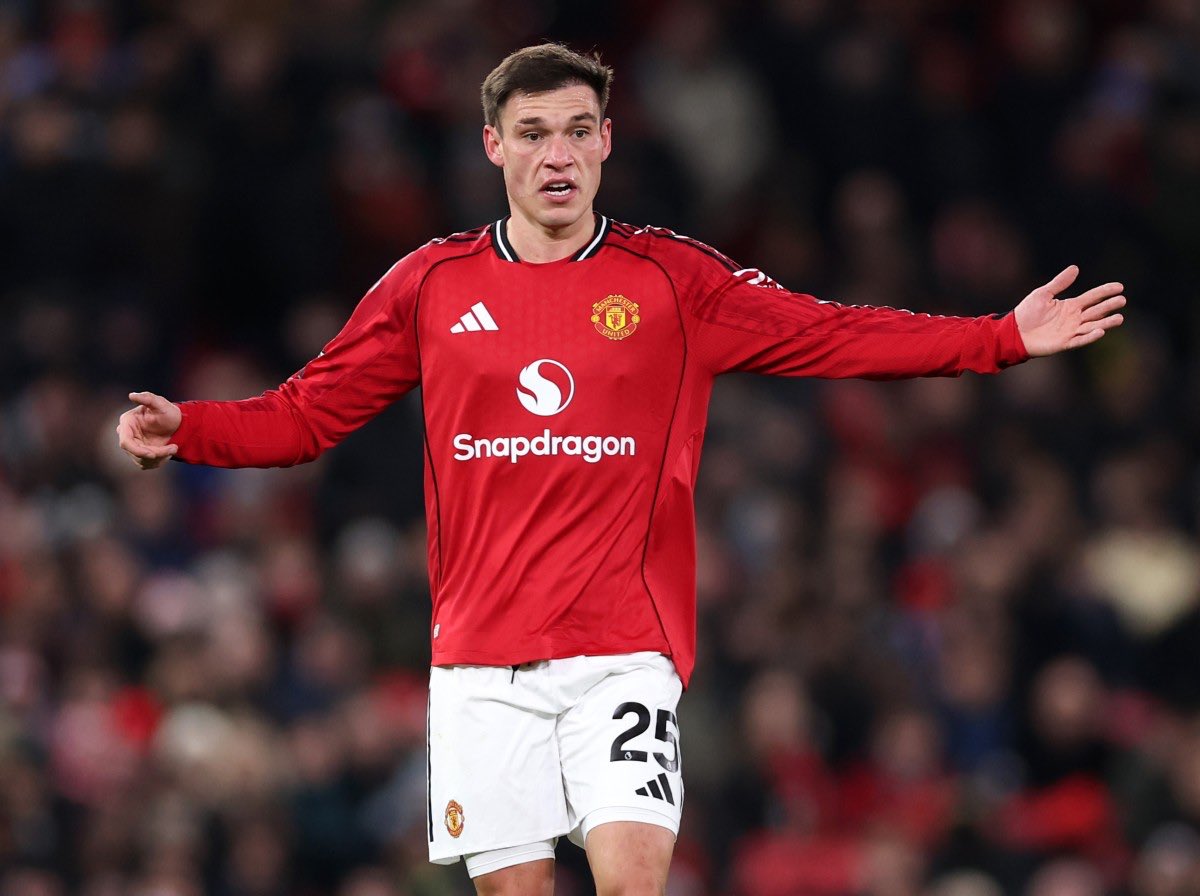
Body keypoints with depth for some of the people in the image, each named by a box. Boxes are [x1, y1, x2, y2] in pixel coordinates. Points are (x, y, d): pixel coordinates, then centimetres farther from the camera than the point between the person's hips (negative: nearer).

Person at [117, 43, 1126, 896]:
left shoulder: (673, 279, 3)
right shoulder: (431, 284, 7)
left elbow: (831, 335, 1)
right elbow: (312, 411, 12)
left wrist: (1006, 338, -7)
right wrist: (187, 428, -3)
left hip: (626, 650, -1)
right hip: (482, 655, 2)